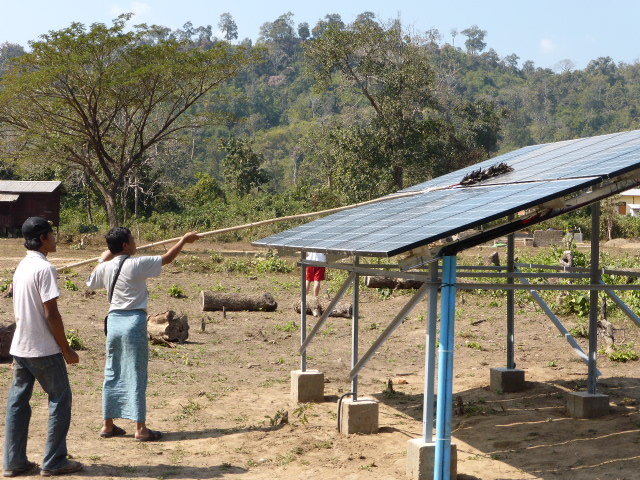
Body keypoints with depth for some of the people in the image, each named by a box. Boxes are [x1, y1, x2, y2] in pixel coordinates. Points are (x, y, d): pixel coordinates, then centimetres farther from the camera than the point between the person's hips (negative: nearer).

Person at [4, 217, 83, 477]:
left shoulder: (21, 267, 10)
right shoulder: (45, 268, -16)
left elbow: (18, 311, 15)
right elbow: (51, 314, -18)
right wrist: (67, 350, -11)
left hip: (20, 347, 8)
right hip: (44, 349, -8)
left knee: (18, 402, 10)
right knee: (60, 400, 3)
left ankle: (14, 462, 14)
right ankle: (54, 462, 7)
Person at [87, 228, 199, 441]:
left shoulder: (105, 268, 4)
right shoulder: (136, 264, -11)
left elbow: (90, 282, 25)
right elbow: (166, 258, -4)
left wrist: (103, 260, 27)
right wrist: (184, 240, 9)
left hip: (114, 320, 6)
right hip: (134, 321, -6)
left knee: (112, 375, 14)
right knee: (136, 376, -2)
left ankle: (108, 425, 21)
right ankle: (140, 428, 2)